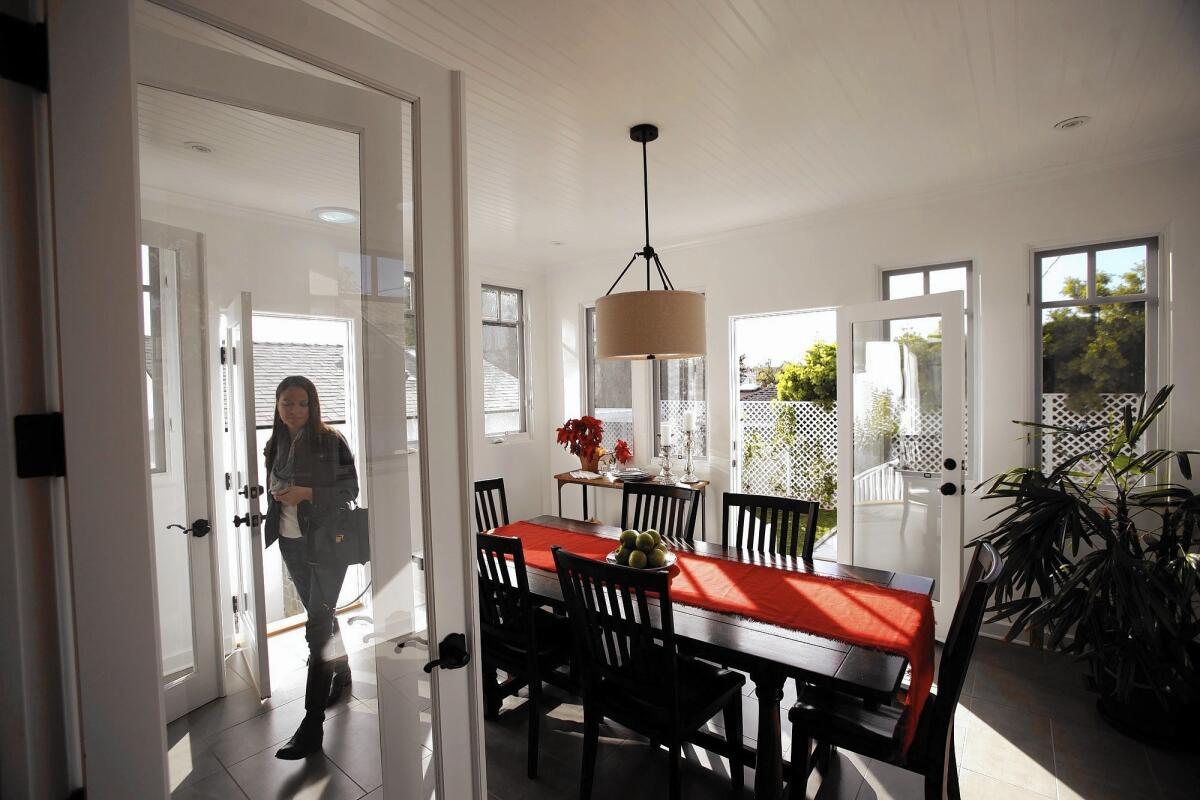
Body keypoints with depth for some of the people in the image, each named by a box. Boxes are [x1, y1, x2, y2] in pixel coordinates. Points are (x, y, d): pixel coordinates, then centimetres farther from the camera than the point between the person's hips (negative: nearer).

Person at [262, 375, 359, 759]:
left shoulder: (331, 441, -12)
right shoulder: (275, 445, 6)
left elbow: (350, 489, -12)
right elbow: (274, 492, 19)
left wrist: (308, 493, -23)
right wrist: (280, 497, 2)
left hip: (325, 543, -6)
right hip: (291, 543, 6)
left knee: (317, 625, -7)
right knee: (321, 614, 20)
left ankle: (313, 724, 1)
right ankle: (341, 672, 42)